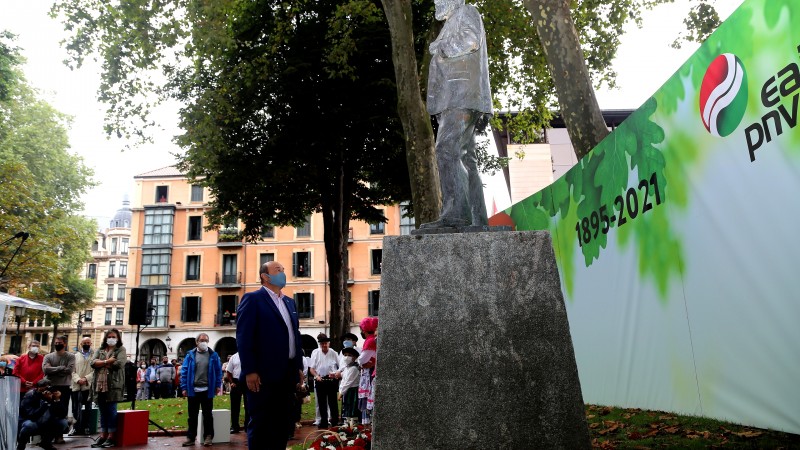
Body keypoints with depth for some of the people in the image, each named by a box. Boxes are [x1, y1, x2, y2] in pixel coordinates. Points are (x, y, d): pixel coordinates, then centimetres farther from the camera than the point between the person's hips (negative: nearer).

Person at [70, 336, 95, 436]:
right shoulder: (76, 355, 15)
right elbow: (72, 370, 7)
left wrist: (86, 378, -15)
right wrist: (78, 379, -9)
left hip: (88, 386, -3)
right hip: (76, 386, 3)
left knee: (87, 408, 2)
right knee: (76, 408, 4)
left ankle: (85, 428, 9)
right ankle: (76, 427, 14)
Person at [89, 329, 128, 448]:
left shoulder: (121, 350, 5)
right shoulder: (99, 350, 17)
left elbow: (119, 363, -12)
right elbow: (92, 362, 1)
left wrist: (102, 363, -2)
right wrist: (107, 361, -10)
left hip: (113, 385, -4)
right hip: (100, 385, 4)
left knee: (111, 411, -2)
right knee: (103, 411, 9)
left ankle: (111, 437, 3)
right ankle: (103, 435, 15)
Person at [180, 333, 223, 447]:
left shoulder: (213, 355, 2)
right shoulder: (190, 355, 2)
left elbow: (218, 371, 3)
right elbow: (184, 371, 1)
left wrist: (218, 386, -3)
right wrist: (184, 387, -5)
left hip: (207, 390, -1)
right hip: (193, 390, 1)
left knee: (207, 414, 8)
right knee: (192, 415, 9)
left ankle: (208, 437, 14)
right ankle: (191, 437, 18)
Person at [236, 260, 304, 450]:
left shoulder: (289, 302, 18)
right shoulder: (252, 299, -4)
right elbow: (243, 337, -11)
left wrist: (299, 367, 12)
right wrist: (249, 371, -17)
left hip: (288, 373, 7)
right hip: (264, 373, -7)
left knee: (282, 424, 12)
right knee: (260, 425, 1)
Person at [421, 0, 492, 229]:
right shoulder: (452, 25, 33)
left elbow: (470, 40, -14)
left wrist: (440, 47, 0)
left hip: (462, 98, -9)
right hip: (453, 102, 9)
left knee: (447, 149, -23)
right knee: (465, 158, 1)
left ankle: (455, 211, -32)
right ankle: (478, 220, -2)